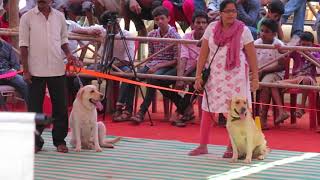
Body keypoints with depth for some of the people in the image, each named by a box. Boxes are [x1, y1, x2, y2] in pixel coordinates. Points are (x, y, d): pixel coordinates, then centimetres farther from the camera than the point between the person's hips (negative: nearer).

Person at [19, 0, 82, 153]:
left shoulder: (59, 17, 8)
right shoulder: (27, 18, -1)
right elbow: (24, 45, -2)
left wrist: (68, 54, -2)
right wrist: (25, 70, -6)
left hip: (57, 70, 2)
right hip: (36, 71, -2)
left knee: (60, 106, 5)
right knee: (35, 107, 3)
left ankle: (60, 140, 15)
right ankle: (36, 142, 12)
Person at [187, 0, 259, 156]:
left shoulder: (243, 30, -5)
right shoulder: (212, 28, 1)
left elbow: (252, 55, -3)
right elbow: (203, 52, 3)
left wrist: (255, 78, -6)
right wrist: (198, 75, -1)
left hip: (235, 76, -2)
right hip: (215, 74, 2)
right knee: (207, 108, 2)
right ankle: (203, 146, 10)